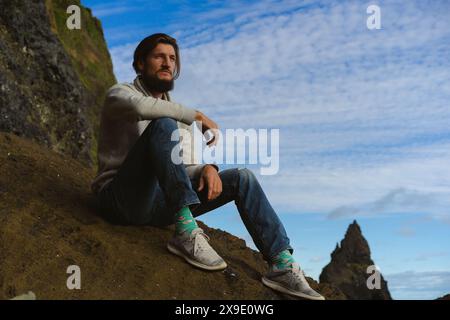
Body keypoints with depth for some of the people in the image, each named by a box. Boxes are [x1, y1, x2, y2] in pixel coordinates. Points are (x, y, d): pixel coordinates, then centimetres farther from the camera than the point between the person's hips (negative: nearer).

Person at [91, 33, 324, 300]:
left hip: (160, 204, 6)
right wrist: (199, 116, -15)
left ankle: (283, 265, -15)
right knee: (163, 125, -29)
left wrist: (209, 169, -11)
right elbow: (142, 107, -24)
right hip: (123, 200, -6)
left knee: (243, 178, -7)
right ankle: (186, 231, -36)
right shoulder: (120, 94, 3)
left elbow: (188, 166, 14)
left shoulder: (179, 115, 22)